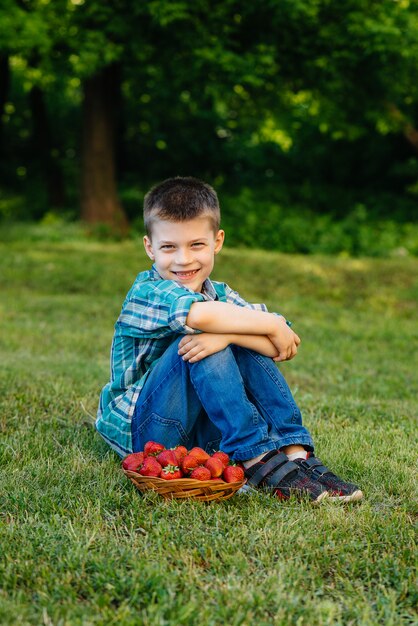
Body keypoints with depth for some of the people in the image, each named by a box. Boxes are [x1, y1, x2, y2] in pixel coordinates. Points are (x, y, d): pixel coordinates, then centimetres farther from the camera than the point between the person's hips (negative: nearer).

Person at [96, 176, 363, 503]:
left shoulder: (221, 295, 4)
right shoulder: (148, 293, -15)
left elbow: (285, 348, -13)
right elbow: (200, 315, -41)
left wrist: (228, 335, -31)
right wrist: (272, 324, -27)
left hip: (200, 432, 6)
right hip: (142, 430, -6)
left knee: (246, 343, -14)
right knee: (203, 342, -27)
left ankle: (296, 453, -20)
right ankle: (257, 458, -28)